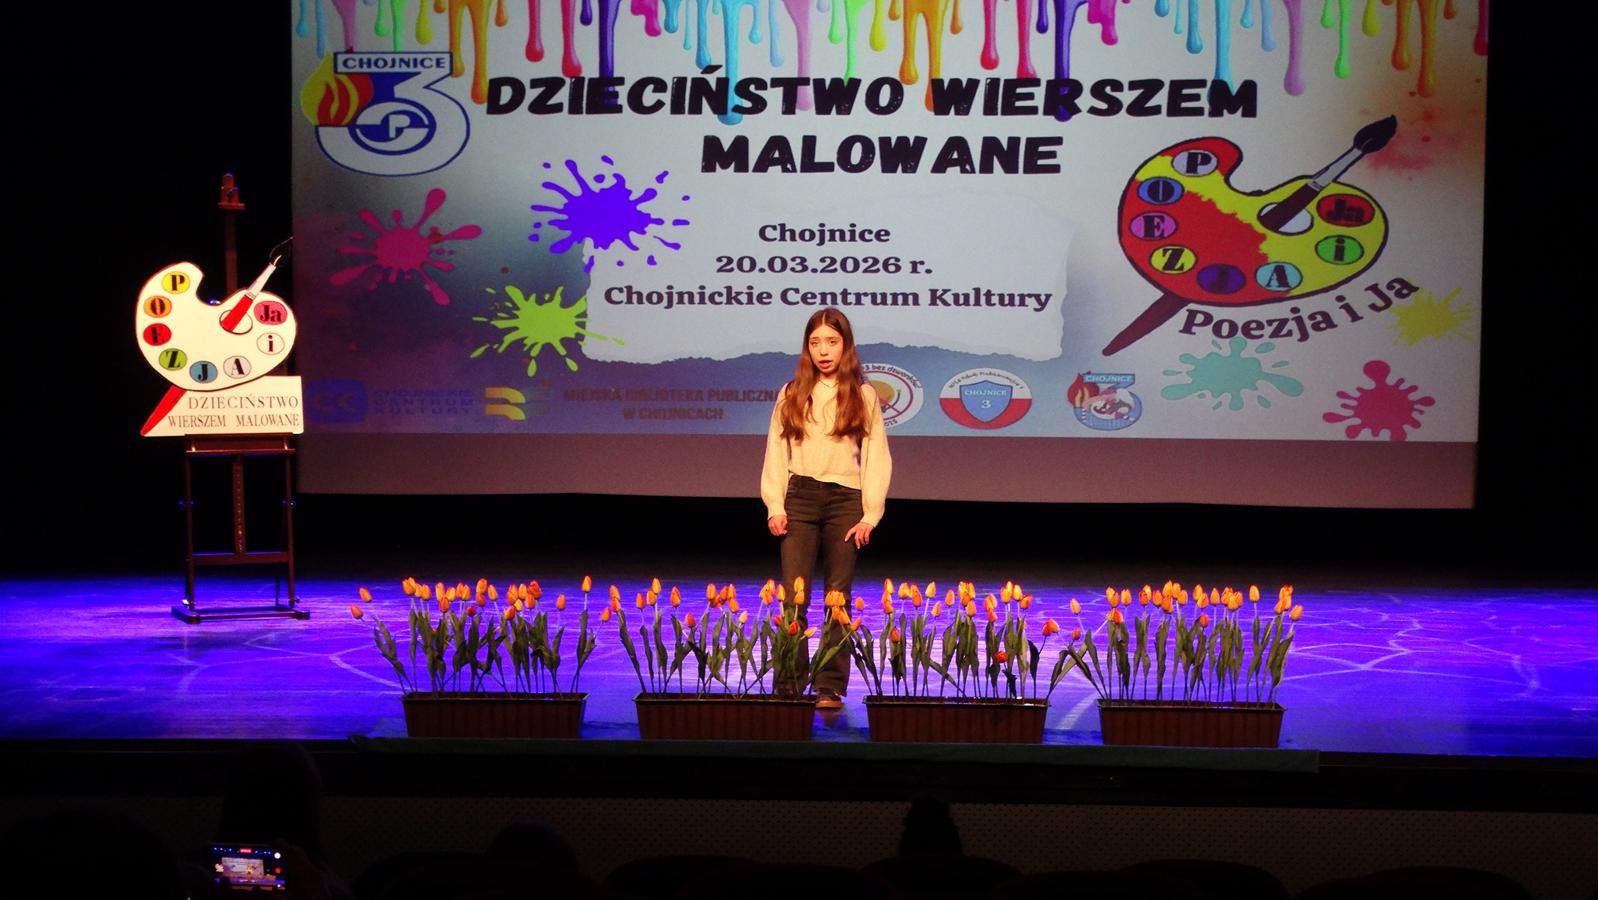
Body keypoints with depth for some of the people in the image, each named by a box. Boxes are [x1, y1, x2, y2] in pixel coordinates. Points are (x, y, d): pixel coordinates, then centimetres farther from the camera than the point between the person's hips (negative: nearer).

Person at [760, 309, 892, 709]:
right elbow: (776, 452, 10)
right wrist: (775, 506, -1)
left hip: (845, 499, -1)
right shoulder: (791, 395, 10)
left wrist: (870, 515, -4)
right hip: (800, 498, 1)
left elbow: (876, 458, 5)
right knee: (794, 596, -5)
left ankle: (831, 688, 5)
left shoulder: (863, 396, 7)